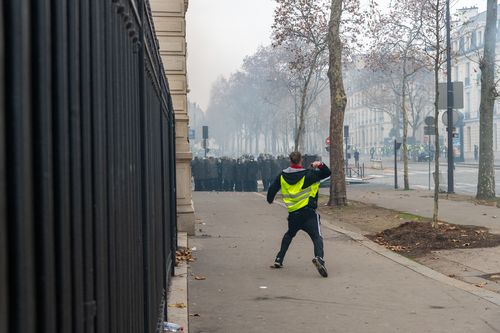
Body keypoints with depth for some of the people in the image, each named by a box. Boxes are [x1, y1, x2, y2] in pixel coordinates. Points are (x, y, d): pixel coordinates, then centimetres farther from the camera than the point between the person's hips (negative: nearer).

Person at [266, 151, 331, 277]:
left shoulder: (282, 176, 7)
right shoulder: (308, 174, -3)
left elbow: (272, 189, 18)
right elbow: (327, 173, 1)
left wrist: (270, 199, 36)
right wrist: (320, 165, -14)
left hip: (293, 214, 4)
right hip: (308, 212, -4)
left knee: (289, 235, 28)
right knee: (317, 237, -11)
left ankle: (279, 260, 29)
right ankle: (319, 257, -37)